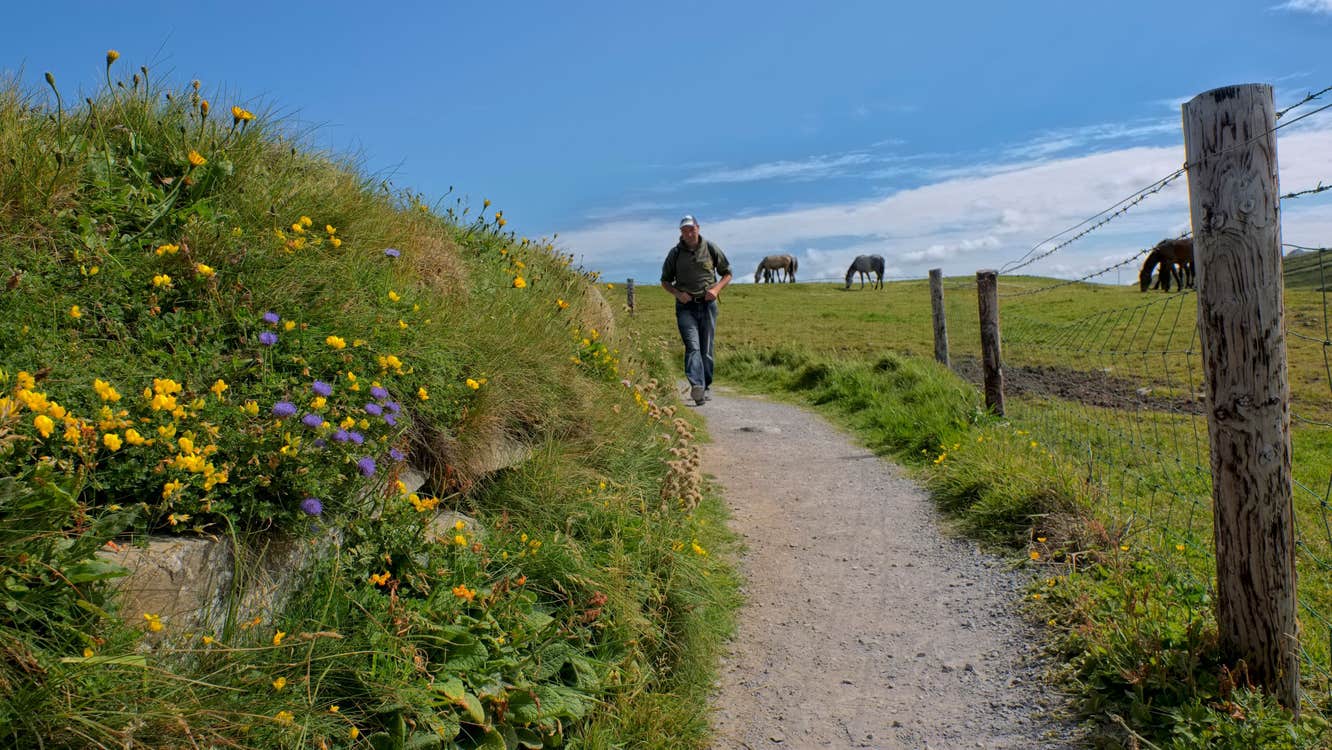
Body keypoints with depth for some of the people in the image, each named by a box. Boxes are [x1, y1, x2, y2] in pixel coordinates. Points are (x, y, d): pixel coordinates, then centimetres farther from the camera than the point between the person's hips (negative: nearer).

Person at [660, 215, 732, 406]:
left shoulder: (711, 249, 5)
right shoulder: (675, 253, 4)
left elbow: (727, 273, 13)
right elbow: (665, 281, 13)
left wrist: (716, 289, -6)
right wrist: (678, 293, -7)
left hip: (707, 304, 1)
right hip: (686, 306, -1)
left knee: (706, 348, 5)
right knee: (692, 346, -17)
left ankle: (706, 386, 18)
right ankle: (696, 387, -31)